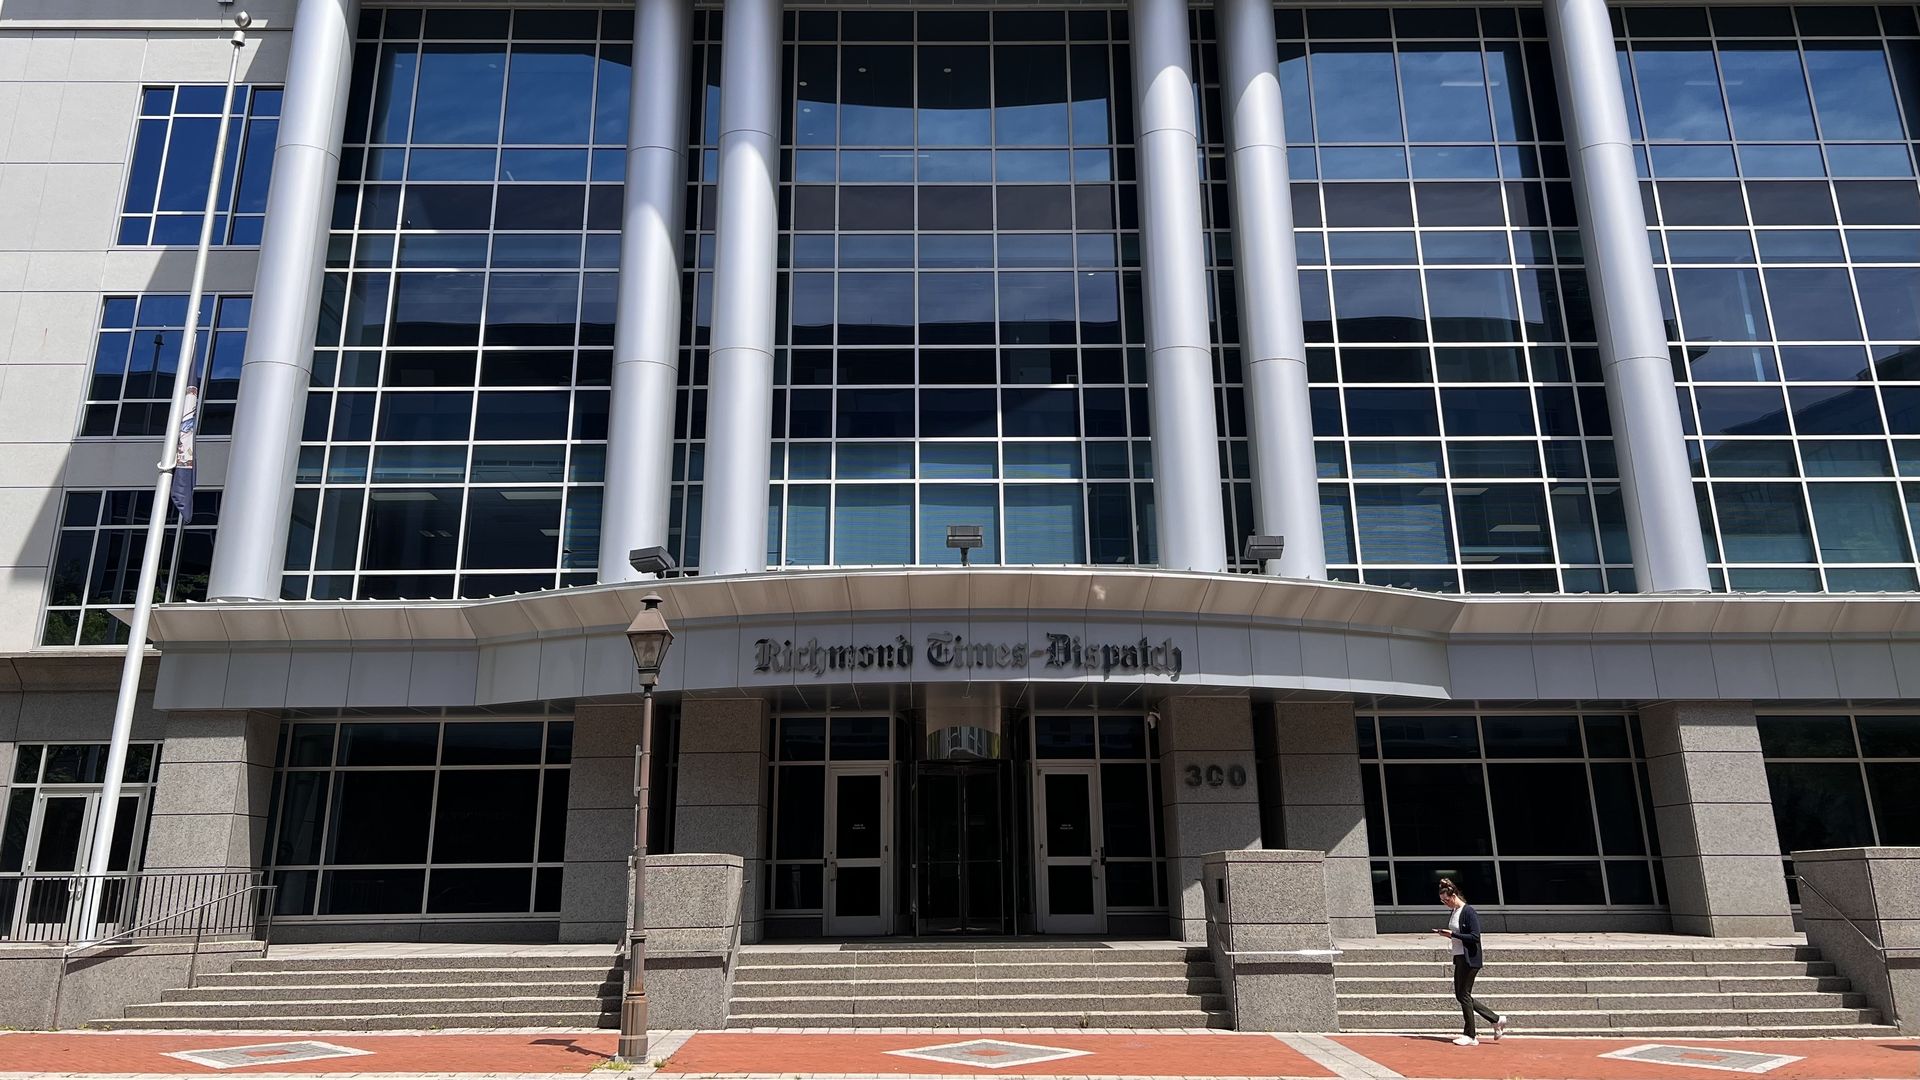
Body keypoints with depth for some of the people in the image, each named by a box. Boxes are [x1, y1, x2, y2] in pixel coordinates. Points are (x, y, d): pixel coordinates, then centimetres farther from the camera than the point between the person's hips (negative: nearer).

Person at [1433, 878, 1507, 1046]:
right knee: (1461, 996, 11)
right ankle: (1497, 1019, 21)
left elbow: (1475, 937, -21)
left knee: (1464, 995, -3)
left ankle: (1470, 1036, 7)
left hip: (1470, 959, -10)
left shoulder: (1469, 912, -16)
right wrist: (1446, 934, 3)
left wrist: (1452, 934, -21)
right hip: (1459, 958, 10)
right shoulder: (1454, 913, 11)